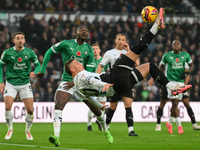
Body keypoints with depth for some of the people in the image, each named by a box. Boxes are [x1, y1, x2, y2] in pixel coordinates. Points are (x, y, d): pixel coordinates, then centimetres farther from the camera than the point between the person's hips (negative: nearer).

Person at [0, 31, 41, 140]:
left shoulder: (30, 52, -6)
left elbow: (38, 65, 6)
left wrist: (34, 72, -16)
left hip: (25, 84, 1)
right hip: (11, 84, -1)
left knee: (30, 110, -5)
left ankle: (28, 131, 20)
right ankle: (10, 129, 7)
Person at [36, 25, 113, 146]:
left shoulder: (89, 50, 2)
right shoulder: (66, 44, -2)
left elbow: (89, 71, -2)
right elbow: (49, 52, 9)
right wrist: (43, 70, 6)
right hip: (67, 80, -2)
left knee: (95, 108, 5)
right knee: (58, 105, -23)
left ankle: (105, 130, 35)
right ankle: (56, 137, -32)